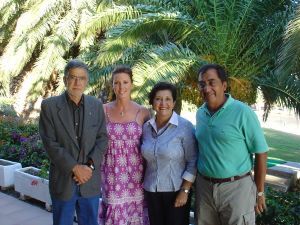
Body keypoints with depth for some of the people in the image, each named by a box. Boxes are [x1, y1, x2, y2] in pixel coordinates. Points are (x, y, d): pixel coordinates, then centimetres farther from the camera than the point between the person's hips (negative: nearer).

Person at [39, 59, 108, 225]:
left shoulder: (96, 105, 3)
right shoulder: (49, 106, -5)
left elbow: (102, 138, 1)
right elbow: (50, 143, -11)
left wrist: (90, 166, -12)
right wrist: (74, 167, -17)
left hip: (91, 181, 2)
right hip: (62, 181, -2)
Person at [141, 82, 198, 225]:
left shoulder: (185, 127, -11)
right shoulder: (146, 127, 3)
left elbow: (193, 162, -11)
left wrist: (185, 191, -13)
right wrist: (144, 185, 13)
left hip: (176, 191, -4)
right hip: (151, 191, 4)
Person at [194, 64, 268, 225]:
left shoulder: (242, 112, -13)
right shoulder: (200, 113, 4)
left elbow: (261, 153, -10)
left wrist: (259, 192, -7)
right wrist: (200, 181, 14)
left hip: (236, 187, -5)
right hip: (204, 186, 5)